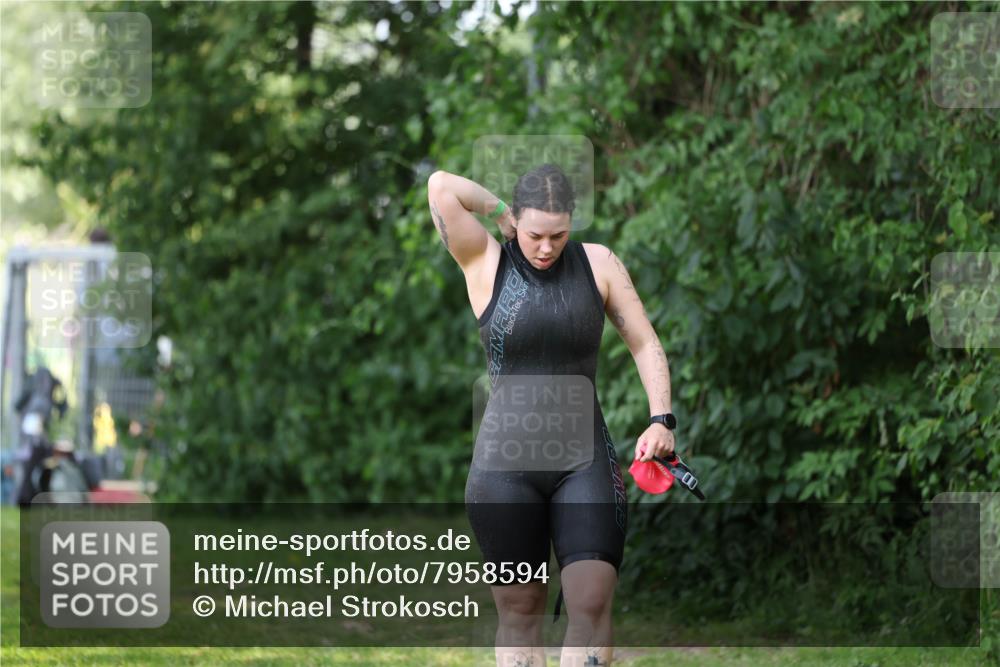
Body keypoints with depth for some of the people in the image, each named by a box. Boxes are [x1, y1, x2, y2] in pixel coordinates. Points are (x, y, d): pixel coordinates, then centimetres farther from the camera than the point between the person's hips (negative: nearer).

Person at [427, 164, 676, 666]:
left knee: (592, 605, -11)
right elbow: (441, 186, -14)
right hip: (505, 466, -1)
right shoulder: (485, 264, -2)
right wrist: (501, 211, -2)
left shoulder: (598, 264, 4)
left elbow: (645, 344, 7)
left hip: (584, 461, 1)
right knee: (518, 610, 3)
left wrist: (661, 419, -4)